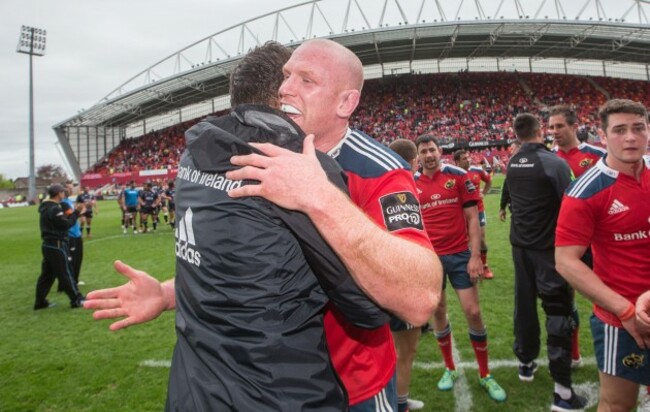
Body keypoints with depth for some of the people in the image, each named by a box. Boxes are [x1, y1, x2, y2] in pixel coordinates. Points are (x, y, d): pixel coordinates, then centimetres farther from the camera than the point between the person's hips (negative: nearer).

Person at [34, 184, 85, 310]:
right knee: (66, 273, -3)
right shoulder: (55, 209, -18)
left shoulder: (46, 207, 13)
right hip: (56, 245, -10)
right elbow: (66, 224, -20)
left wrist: (75, 213, 6)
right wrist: (77, 213, -10)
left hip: (48, 244, 10)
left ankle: (40, 301, 19)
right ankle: (76, 300, 4)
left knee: (47, 274, 14)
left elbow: (61, 221, 13)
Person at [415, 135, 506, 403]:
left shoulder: (459, 176, -2)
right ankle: (450, 369, 29)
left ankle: (485, 375, 19)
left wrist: (475, 256, -10)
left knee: (473, 312, 0)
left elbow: (472, 218, -2)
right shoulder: (412, 185, 3)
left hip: (460, 254, -2)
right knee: (438, 312, 10)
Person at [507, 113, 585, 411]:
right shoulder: (554, 163, -15)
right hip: (548, 247, -6)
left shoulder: (512, 164, 4)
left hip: (520, 244, 6)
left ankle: (525, 363, 34)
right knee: (558, 310, -1)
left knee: (524, 305, 17)